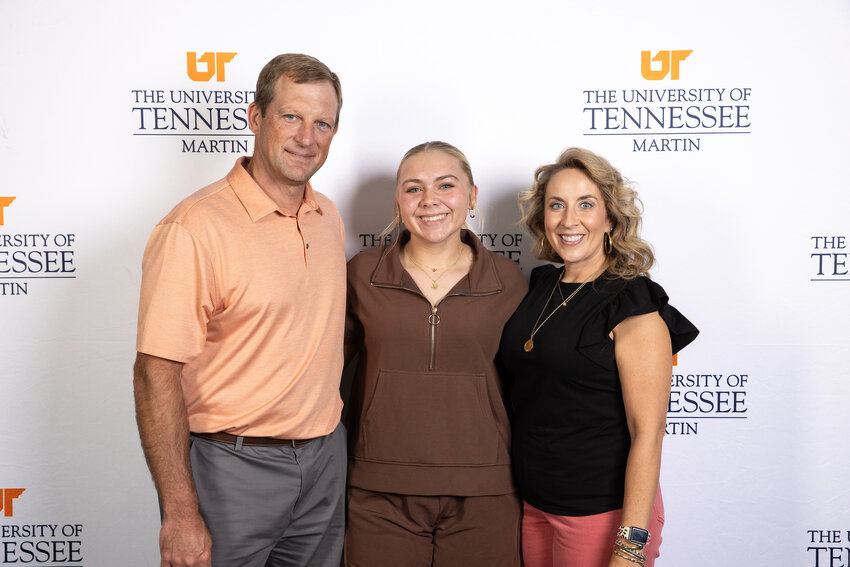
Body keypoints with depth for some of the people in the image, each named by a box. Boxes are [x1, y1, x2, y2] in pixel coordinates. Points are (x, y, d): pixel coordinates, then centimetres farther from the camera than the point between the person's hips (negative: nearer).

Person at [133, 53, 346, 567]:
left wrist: (330, 440, 14)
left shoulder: (330, 218, 6)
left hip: (325, 461, 7)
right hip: (231, 467, -6)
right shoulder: (196, 227, -17)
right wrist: (180, 515, -20)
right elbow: (157, 374, -19)